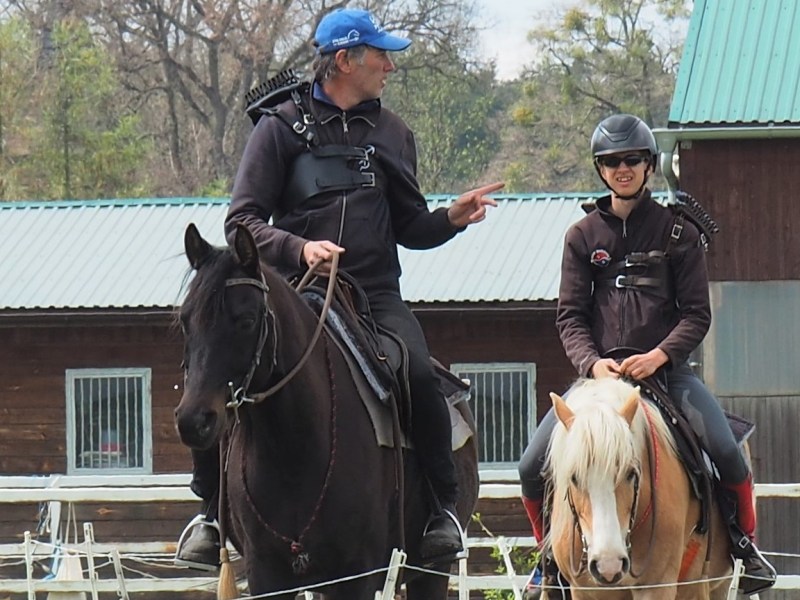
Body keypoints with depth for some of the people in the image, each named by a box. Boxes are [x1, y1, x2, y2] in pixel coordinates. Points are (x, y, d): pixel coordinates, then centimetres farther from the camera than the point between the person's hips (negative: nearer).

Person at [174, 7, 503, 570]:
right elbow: (242, 223, -1)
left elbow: (410, 228, 20)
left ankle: (442, 508, -11)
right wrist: (298, 248, -17)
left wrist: (452, 218, 0)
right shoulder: (282, 127, 3)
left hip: (374, 294, 2)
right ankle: (213, 510, 0)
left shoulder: (392, 133, 16)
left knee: (419, 375, -26)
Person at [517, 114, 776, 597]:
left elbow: (697, 314, 1)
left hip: (665, 368, -2)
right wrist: (592, 363, -15)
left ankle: (746, 544, 1)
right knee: (534, 467, -10)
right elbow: (570, 316, 4)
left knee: (726, 452, -23)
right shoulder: (583, 236, 8)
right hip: (600, 371, 2)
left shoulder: (679, 231, 5)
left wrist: (660, 355, -17)